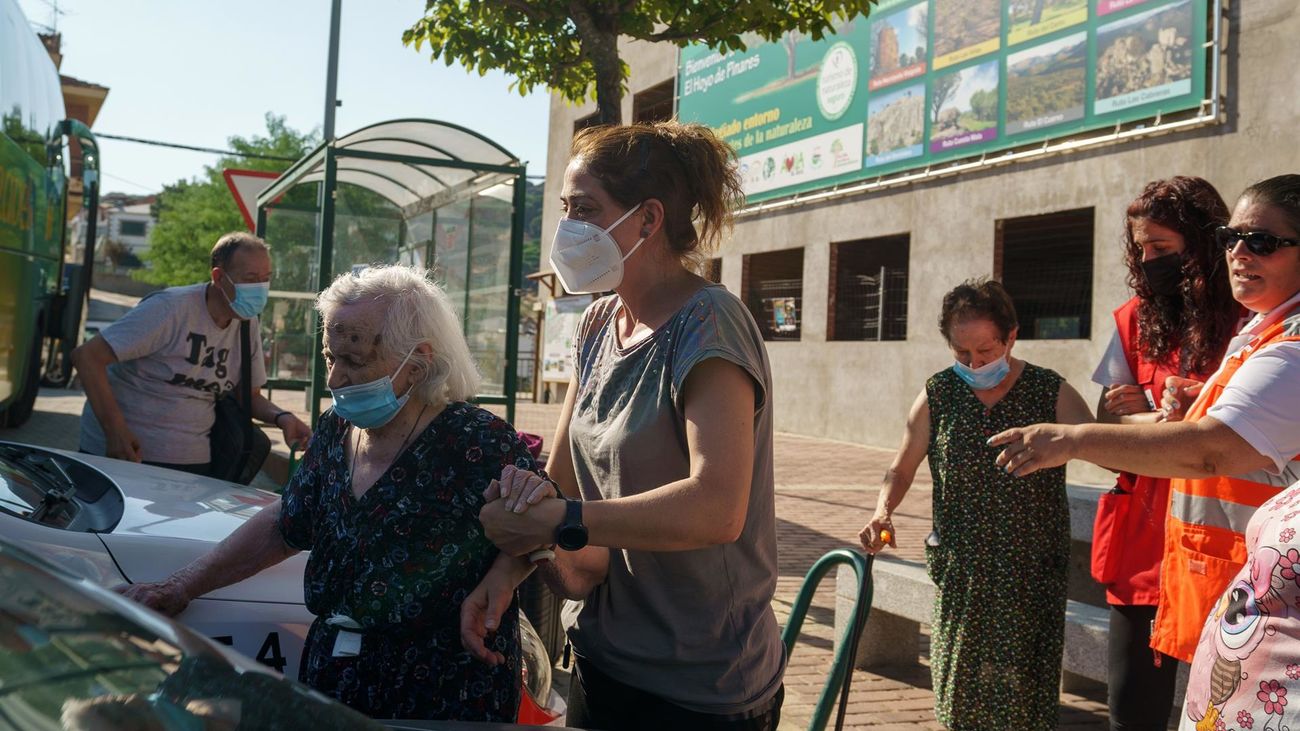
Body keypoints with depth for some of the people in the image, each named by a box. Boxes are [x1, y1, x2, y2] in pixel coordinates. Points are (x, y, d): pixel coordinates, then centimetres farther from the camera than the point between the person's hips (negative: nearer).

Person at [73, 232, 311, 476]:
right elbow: (87, 356, -18)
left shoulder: (248, 324, 3)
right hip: (126, 454, -5)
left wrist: (282, 417, -9)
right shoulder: (170, 308, -17)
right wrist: (115, 431, -27)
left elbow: (250, 395, 13)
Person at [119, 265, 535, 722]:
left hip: (446, 710, -7)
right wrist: (183, 586, 14)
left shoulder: (480, 446, -20)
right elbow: (286, 526, 17)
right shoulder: (337, 431, 1)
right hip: (328, 690, 7)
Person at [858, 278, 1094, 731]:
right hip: (960, 575, 2)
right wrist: (883, 512, -13)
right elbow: (901, 470, 7)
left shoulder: (1052, 394, -3)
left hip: (1032, 579, -1)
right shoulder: (938, 396, 1)